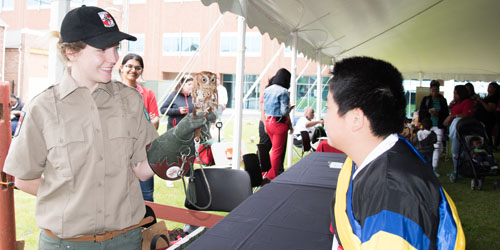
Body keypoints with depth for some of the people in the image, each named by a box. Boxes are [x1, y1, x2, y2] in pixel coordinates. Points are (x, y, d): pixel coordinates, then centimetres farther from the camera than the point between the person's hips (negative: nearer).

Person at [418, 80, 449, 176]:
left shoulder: (442, 100, 11)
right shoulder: (426, 100, 8)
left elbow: (446, 113, 8)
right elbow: (420, 112, 2)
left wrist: (438, 113, -11)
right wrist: (429, 111, -16)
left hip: (438, 126, 1)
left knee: (437, 147, -4)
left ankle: (434, 168, 1)